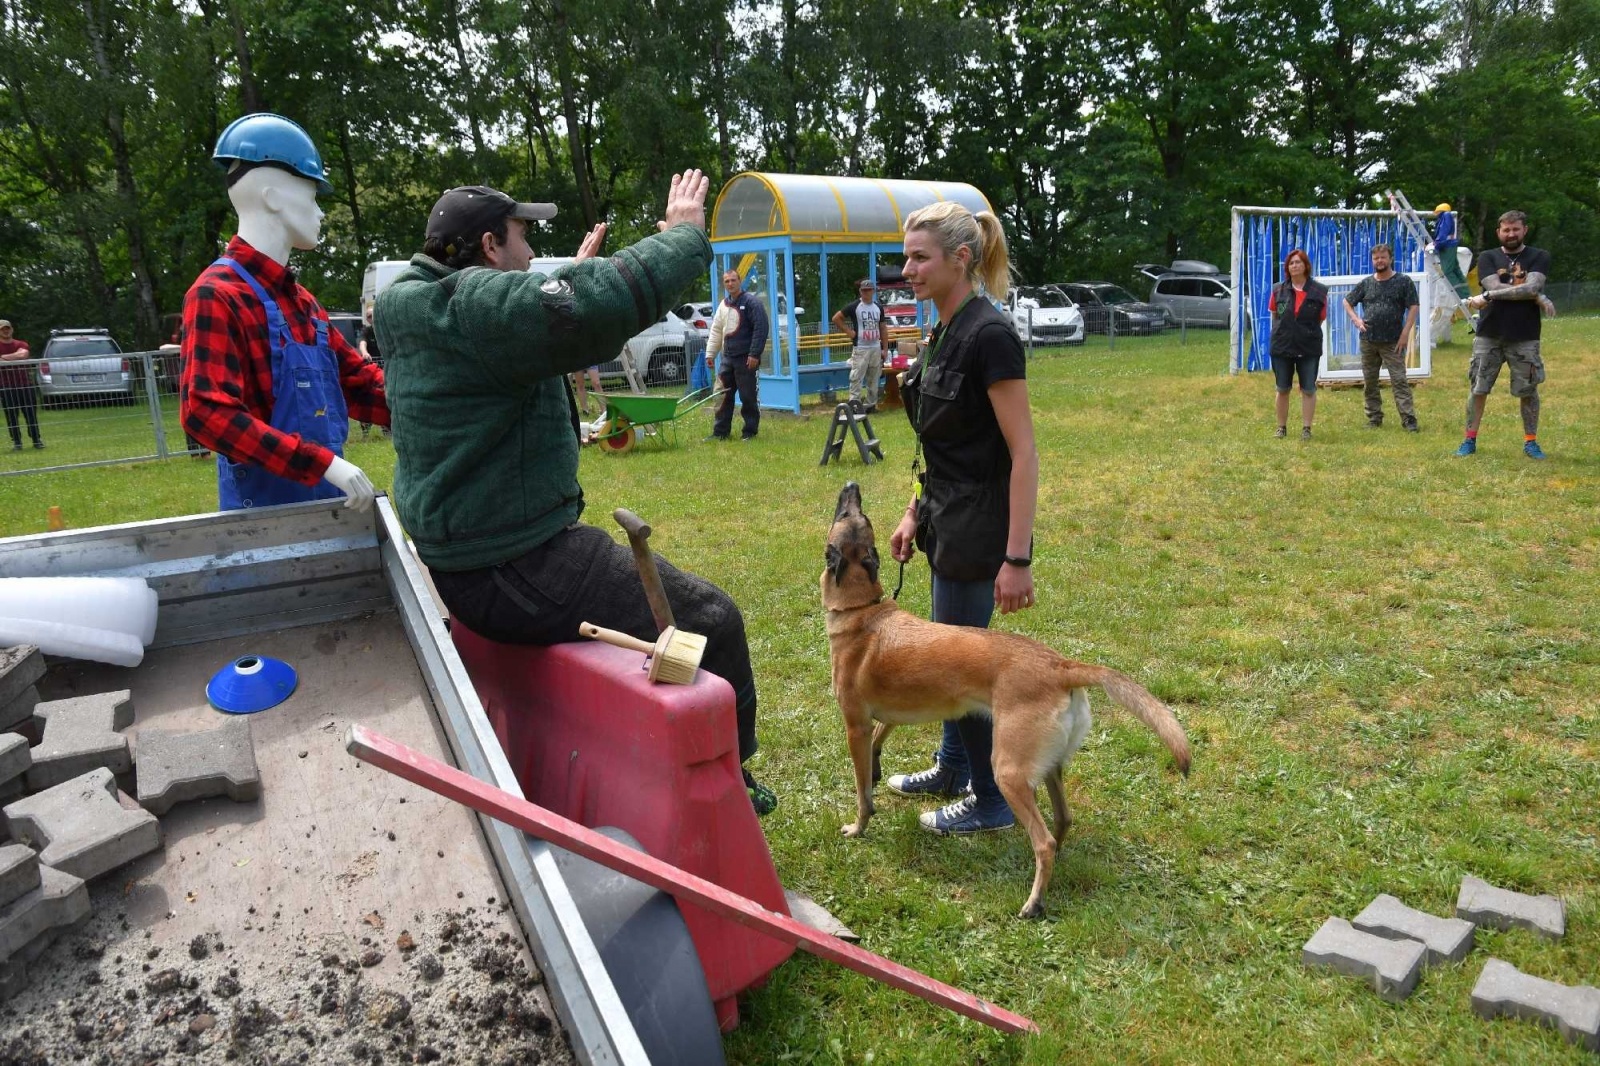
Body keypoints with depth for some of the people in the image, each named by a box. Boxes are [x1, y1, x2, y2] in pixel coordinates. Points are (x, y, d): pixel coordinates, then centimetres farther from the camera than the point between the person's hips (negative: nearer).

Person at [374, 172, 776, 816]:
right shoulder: (479, 304, -22)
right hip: (517, 579, -11)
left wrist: (573, 274, 38)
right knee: (711, 619, -3)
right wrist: (684, 237, -19)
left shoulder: (418, 308, 10)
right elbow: (602, 305, -35)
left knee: (641, 571, 31)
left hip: (459, 560, 11)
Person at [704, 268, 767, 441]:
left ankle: (750, 431, 8)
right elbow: (716, 331, 20)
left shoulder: (751, 302, -7)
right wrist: (710, 353, 14)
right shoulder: (723, 305, 15)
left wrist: (754, 354, -18)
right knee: (723, 396, 7)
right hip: (727, 357, 7)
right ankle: (720, 431, 13)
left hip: (745, 358, -6)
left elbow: (761, 329, -13)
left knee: (748, 397, -2)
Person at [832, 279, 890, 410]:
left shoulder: (878, 308, 11)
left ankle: (871, 405, 17)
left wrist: (885, 349, 8)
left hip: (876, 349, 5)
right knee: (856, 377, -12)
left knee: (873, 379, 9)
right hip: (860, 349, -5)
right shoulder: (854, 306, -4)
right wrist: (849, 331, -8)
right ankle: (854, 404, -13)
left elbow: (883, 329, 14)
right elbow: (836, 318, -2)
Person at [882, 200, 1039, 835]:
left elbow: (1023, 453, -22)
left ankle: (992, 802, 21)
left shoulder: (989, 335, -20)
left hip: (980, 526, -9)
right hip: (948, 518, 9)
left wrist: (1017, 559, -24)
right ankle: (952, 768, 41)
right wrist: (915, 514, 17)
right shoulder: (944, 334, 9)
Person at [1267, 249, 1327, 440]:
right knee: (1282, 389, 8)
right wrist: (1284, 332, 8)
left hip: (1309, 348, -1)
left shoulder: (1318, 291, -3)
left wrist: (1307, 332, 2)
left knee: (1308, 390, 2)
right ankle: (1282, 427, 18)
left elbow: (1321, 318, 4)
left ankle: (1306, 428, 8)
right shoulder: (1278, 290, 1)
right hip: (1282, 346, 1)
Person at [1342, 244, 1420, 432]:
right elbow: (1347, 301, 19)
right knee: (1369, 382, 8)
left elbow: (1414, 307, -2)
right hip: (1368, 341, 4)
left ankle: (1408, 418, -10)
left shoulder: (1403, 282, 1)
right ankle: (1374, 419, 17)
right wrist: (1356, 319, 2)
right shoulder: (1366, 283, 9)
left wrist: (1405, 332, -10)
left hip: (1393, 342, -4)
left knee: (1399, 380, -9)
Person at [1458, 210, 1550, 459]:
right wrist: (1536, 297, -10)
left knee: (1529, 391, 4)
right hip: (1489, 335, 1)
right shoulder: (1488, 258, 7)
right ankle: (1470, 440, 10)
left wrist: (1488, 296, -18)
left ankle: (1530, 442, 15)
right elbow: (1496, 287, -9)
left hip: (1524, 338, 0)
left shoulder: (1539, 257, 4)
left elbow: (1532, 288, -13)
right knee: (1478, 389, 2)